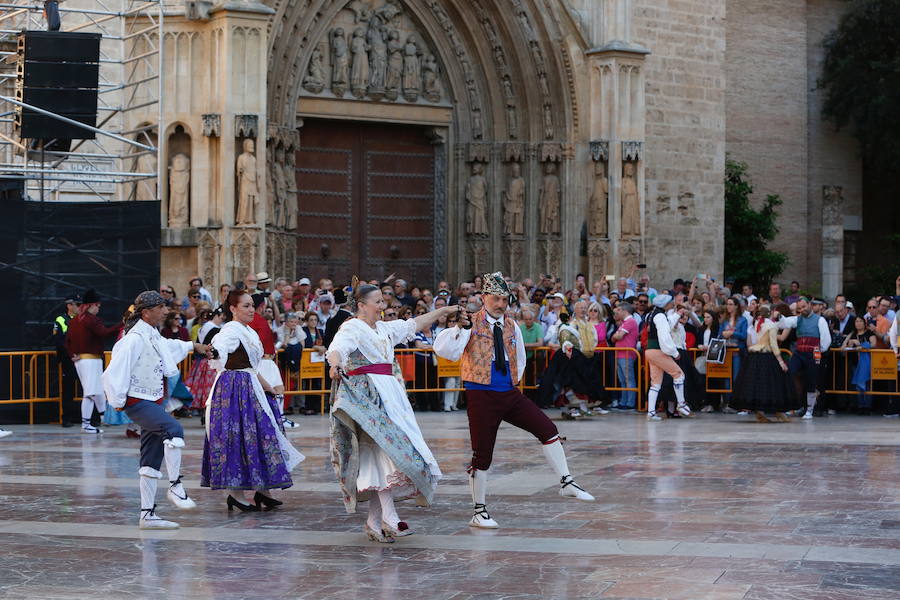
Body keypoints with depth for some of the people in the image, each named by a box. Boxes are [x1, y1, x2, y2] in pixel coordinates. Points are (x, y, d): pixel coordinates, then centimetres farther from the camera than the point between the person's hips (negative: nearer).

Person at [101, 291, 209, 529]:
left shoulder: (153, 335, 11)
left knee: (151, 460, 7)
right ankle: (175, 485, -22)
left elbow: (168, 346, 36)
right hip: (138, 402, -9)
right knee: (174, 429, -30)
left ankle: (148, 514, 11)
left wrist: (193, 346, 46)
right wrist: (118, 401, -15)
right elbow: (114, 372, -21)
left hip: (153, 401, 9)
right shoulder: (135, 338, -18)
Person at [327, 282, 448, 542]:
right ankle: (389, 518, -21)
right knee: (387, 450, -18)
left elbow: (413, 325, 33)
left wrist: (443, 311, 39)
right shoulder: (352, 328, -6)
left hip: (388, 392, 8)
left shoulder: (384, 328, 20)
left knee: (380, 456, 4)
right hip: (366, 394, -8)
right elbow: (338, 347, -26)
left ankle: (374, 522, 6)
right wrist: (335, 364, -48)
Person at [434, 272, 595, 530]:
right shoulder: (471, 324, -6)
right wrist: (460, 327, -33)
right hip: (481, 395, -5)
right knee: (482, 453, -1)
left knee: (548, 429, -5)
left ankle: (566, 483, 3)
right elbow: (444, 349, -22)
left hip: (509, 393, 5)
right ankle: (478, 512, 10)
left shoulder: (511, 326, 12)